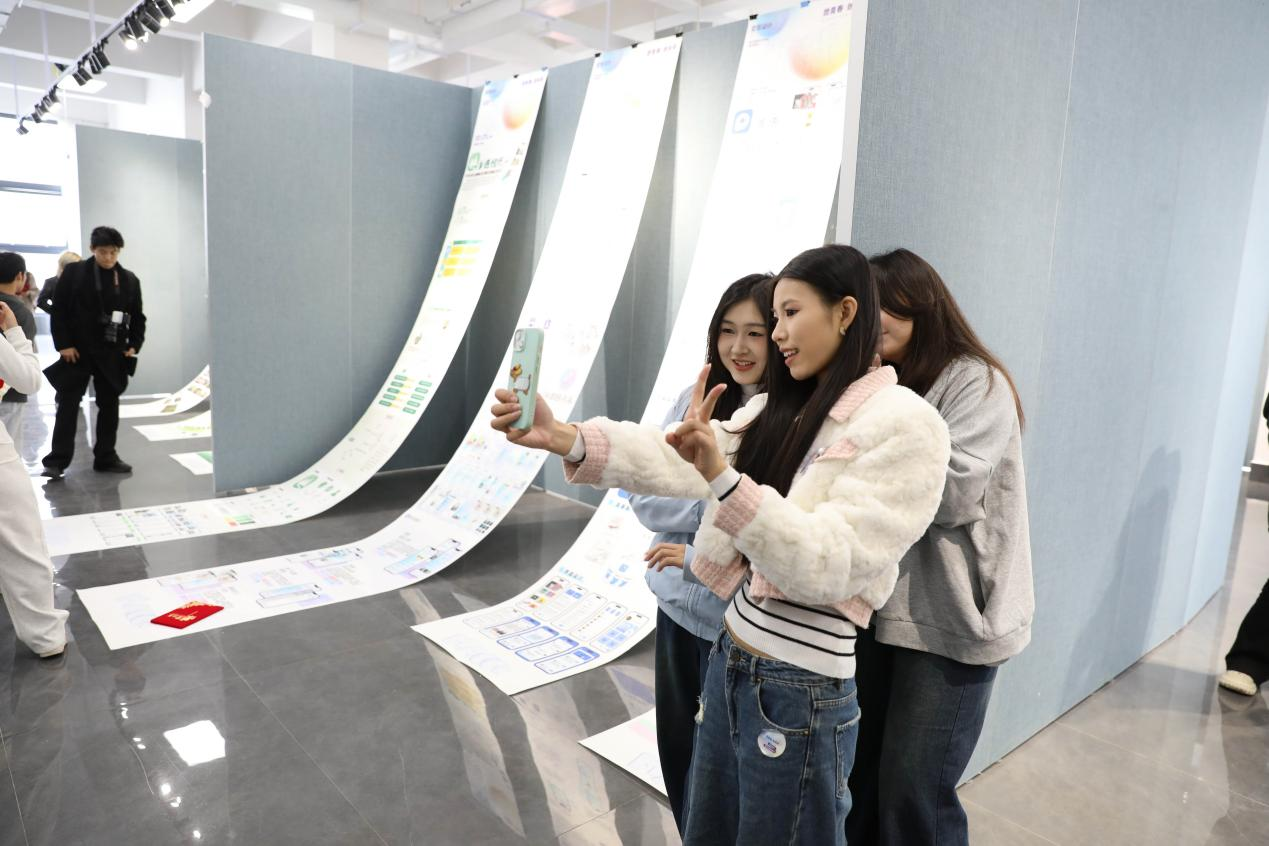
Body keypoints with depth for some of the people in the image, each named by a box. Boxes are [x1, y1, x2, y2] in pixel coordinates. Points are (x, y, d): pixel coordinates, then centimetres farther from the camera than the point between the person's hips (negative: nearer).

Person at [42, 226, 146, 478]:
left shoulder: (129, 279, 5)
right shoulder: (74, 272, -2)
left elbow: (137, 317, 9)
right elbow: (59, 310, -3)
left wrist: (134, 345, -2)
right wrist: (63, 344, -9)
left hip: (112, 353, 3)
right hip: (77, 350, -2)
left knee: (109, 405, 9)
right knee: (68, 405, 0)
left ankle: (106, 457, 18)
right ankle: (57, 460, 4)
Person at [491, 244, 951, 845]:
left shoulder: (906, 425, -13)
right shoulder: (779, 410, 9)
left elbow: (826, 566, -22)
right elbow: (679, 464, -6)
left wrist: (720, 476, -34)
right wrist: (564, 438, -20)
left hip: (801, 692, -7)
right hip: (728, 662, 7)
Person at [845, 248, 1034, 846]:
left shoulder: (976, 382, -8)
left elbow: (955, 491, -20)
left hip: (949, 617, -6)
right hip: (877, 606, 6)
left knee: (914, 791, 2)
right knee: (857, 773, 14)